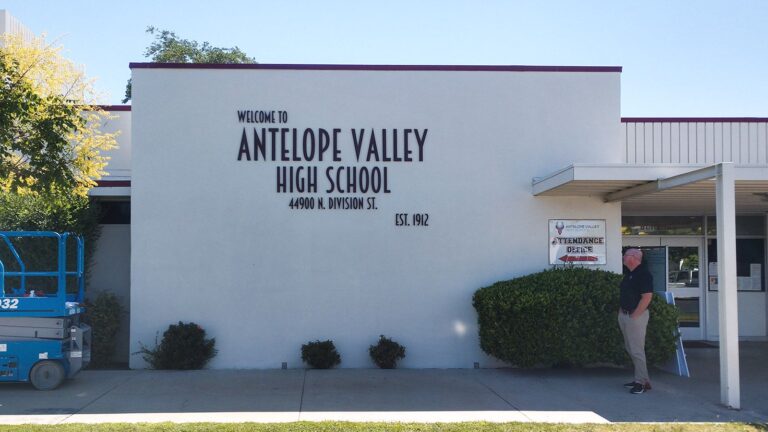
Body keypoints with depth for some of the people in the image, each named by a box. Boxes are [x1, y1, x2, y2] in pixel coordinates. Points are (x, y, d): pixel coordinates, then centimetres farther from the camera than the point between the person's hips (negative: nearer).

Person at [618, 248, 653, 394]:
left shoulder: (643, 274, -14)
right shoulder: (628, 274, 15)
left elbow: (647, 297, -21)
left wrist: (635, 315, -20)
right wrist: (621, 311, 12)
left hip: (636, 316, -10)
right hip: (624, 315, 10)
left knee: (637, 350, -8)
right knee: (630, 349, 13)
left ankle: (642, 382, -3)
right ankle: (642, 379, 21)